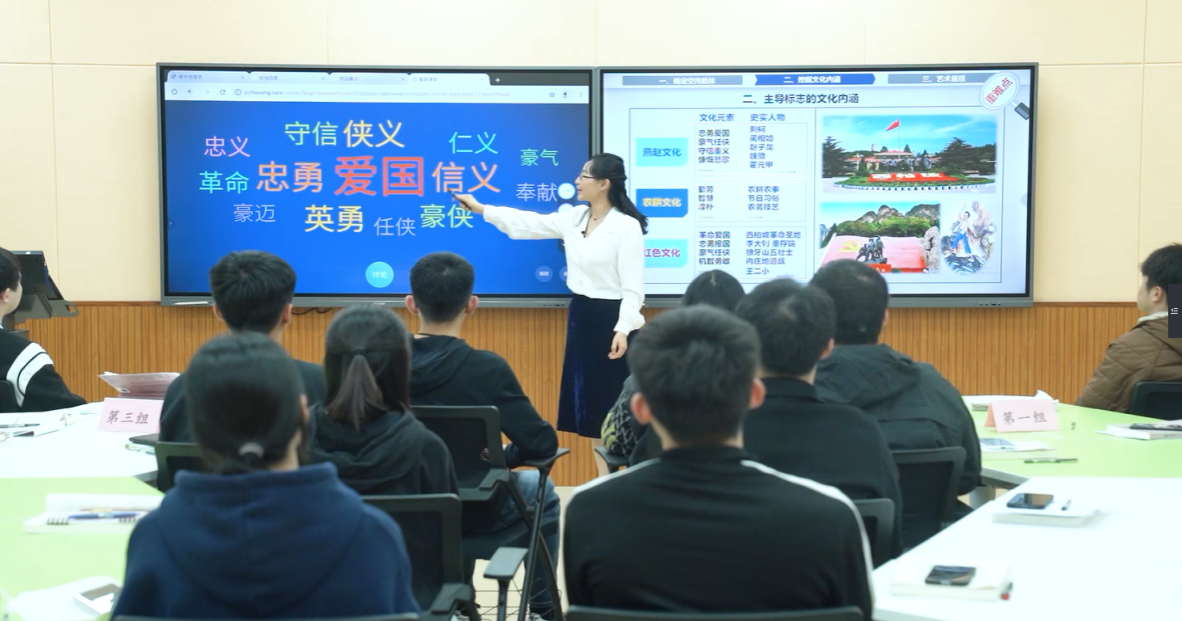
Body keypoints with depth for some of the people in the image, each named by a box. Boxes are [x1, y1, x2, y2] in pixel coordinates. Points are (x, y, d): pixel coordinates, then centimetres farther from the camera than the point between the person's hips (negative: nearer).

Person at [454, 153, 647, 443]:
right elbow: (530, 223, 13)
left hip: (610, 318, -8)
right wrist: (480, 208, 12)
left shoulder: (627, 226, -15)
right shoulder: (574, 218, 7)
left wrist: (623, 330, -24)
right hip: (580, 315, 8)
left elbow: (633, 287, -17)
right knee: (587, 400, 12)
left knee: (614, 403, -3)